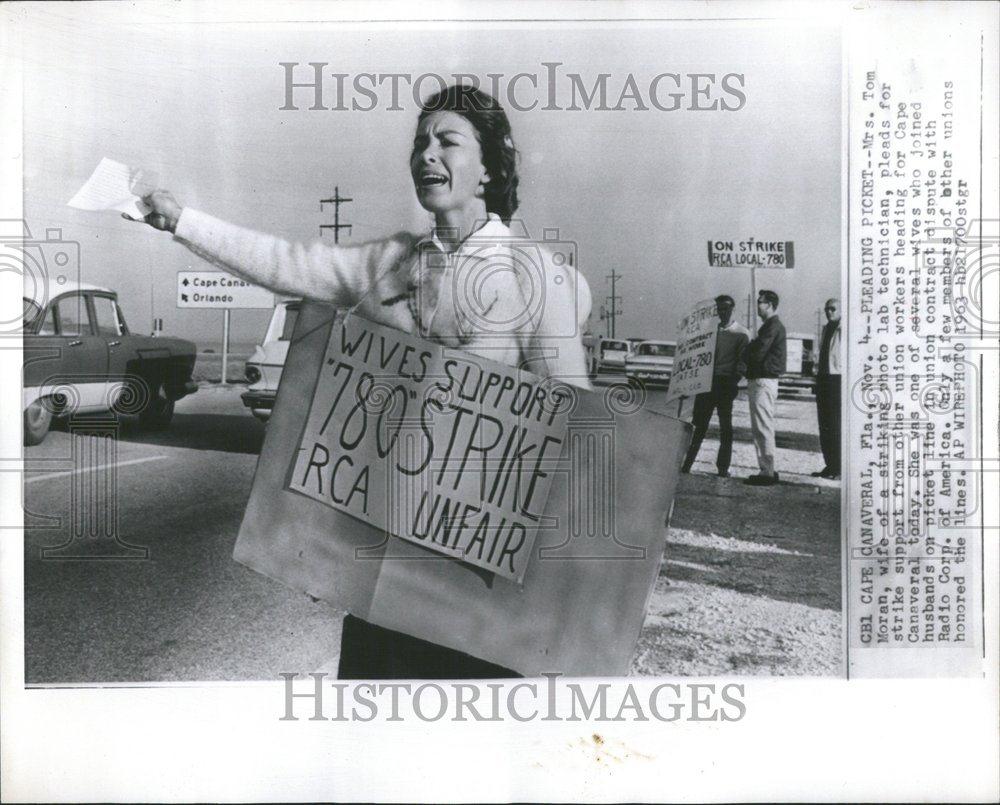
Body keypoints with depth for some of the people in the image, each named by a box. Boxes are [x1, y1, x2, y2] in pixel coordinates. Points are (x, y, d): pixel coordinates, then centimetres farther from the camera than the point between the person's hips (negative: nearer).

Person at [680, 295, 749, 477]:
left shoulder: (740, 333, 2)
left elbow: (742, 360, -4)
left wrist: (734, 381, -14)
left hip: (725, 382, -3)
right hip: (706, 380, 3)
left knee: (725, 427, 1)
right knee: (699, 424, 3)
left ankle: (723, 467, 6)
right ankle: (687, 464, 7)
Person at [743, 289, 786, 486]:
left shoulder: (773, 326, -13)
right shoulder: (769, 326, 20)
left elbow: (757, 353, -18)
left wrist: (746, 351, -1)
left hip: (764, 381, -11)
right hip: (759, 381, 11)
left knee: (763, 428, -9)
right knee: (759, 428, 13)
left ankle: (767, 472, -7)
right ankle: (767, 471, 18)